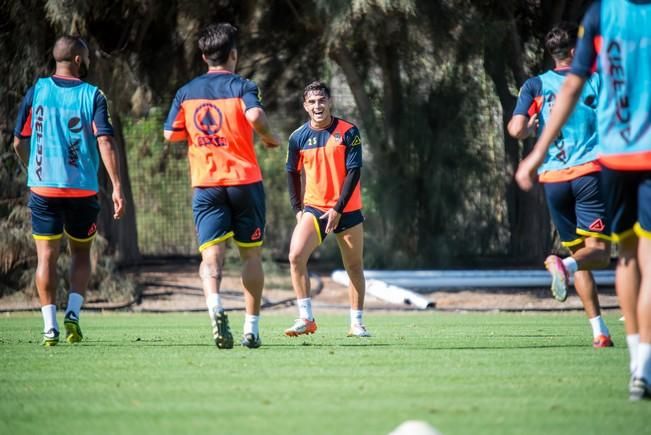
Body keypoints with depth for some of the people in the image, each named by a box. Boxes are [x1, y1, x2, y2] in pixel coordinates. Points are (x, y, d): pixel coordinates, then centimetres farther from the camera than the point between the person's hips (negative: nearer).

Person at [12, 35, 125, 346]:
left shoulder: (36, 91, 3)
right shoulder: (92, 95, -3)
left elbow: (19, 142, 7)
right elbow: (105, 142, -13)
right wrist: (117, 187, -14)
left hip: (42, 188, 1)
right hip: (82, 189, -1)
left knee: (46, 256, 5)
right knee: (81, 254, 16)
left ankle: (49, 325, -3)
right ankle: (73, 313, 0)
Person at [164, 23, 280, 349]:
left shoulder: (187, 92, 7)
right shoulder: (241, 86, -4)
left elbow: (170, 134, 7)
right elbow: (255, 116, -23)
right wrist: (270, 138, -4)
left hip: (205, 185, 2)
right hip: (245, 181, -1)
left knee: (211, 254, -6)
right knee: (251, 254, 11)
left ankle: (215, 305, -35)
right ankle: (251, 328, 10)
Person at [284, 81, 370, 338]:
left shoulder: (348, 132, -8)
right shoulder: (298, 138, 0)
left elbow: (353, 172, -10)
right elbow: (292, 174, 10)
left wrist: (338, 209, -15)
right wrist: (298, 209, 2)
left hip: (346, 209, -1)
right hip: (313, 208, 1)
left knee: (354, 266, 5)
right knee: (296, 256, -18)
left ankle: (357, 324, 16)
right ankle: (306, 319, -13)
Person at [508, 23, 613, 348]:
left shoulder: (535, 85, 7)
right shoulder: (595, 81, 5)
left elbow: (516, 130, -5)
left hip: (553, 178, 3)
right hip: (589, 172, -3)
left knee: (578, 251, 13)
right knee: (598, 252, -7)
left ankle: (599, 331, 6)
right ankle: (563, 265, -41)